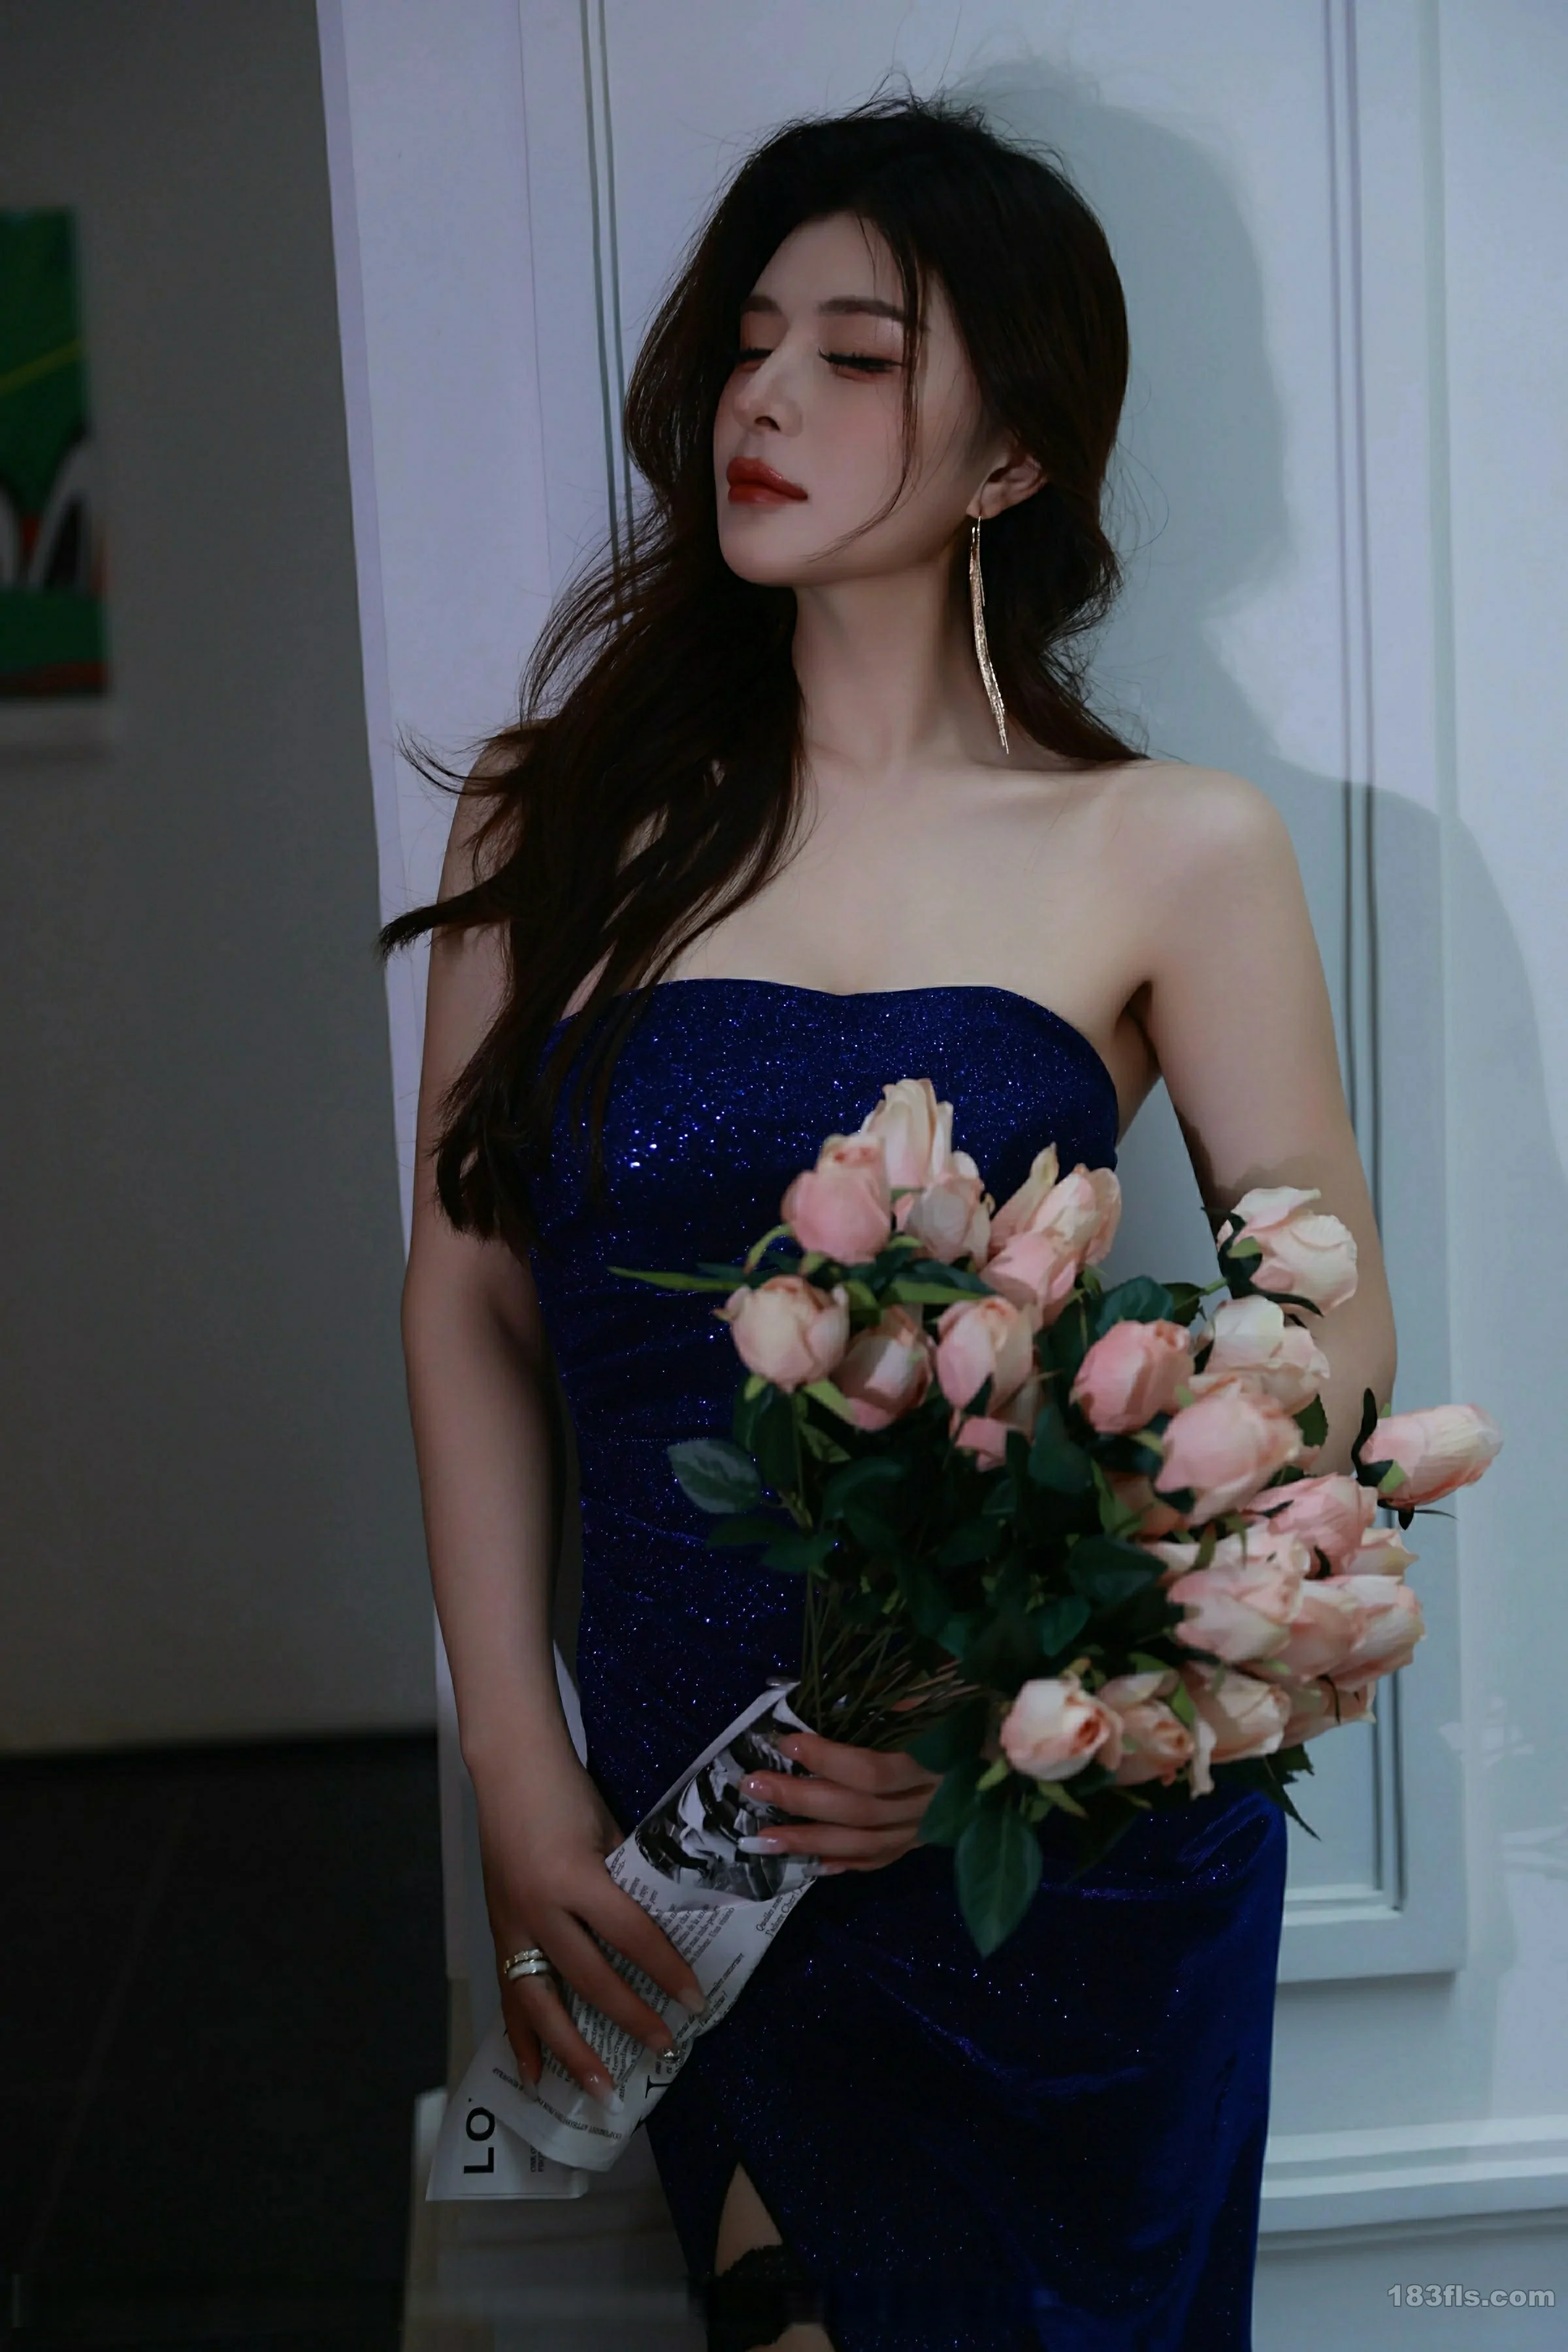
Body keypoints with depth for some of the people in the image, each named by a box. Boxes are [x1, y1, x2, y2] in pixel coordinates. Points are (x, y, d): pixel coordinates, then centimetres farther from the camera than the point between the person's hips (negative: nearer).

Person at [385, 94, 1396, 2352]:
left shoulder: (1170, 853, -6)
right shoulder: (565, 816, 1)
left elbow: (1331, 1350, -5)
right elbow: (472, 1298, 1)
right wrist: (520, 1777, -6)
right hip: (695, 1839, 2)